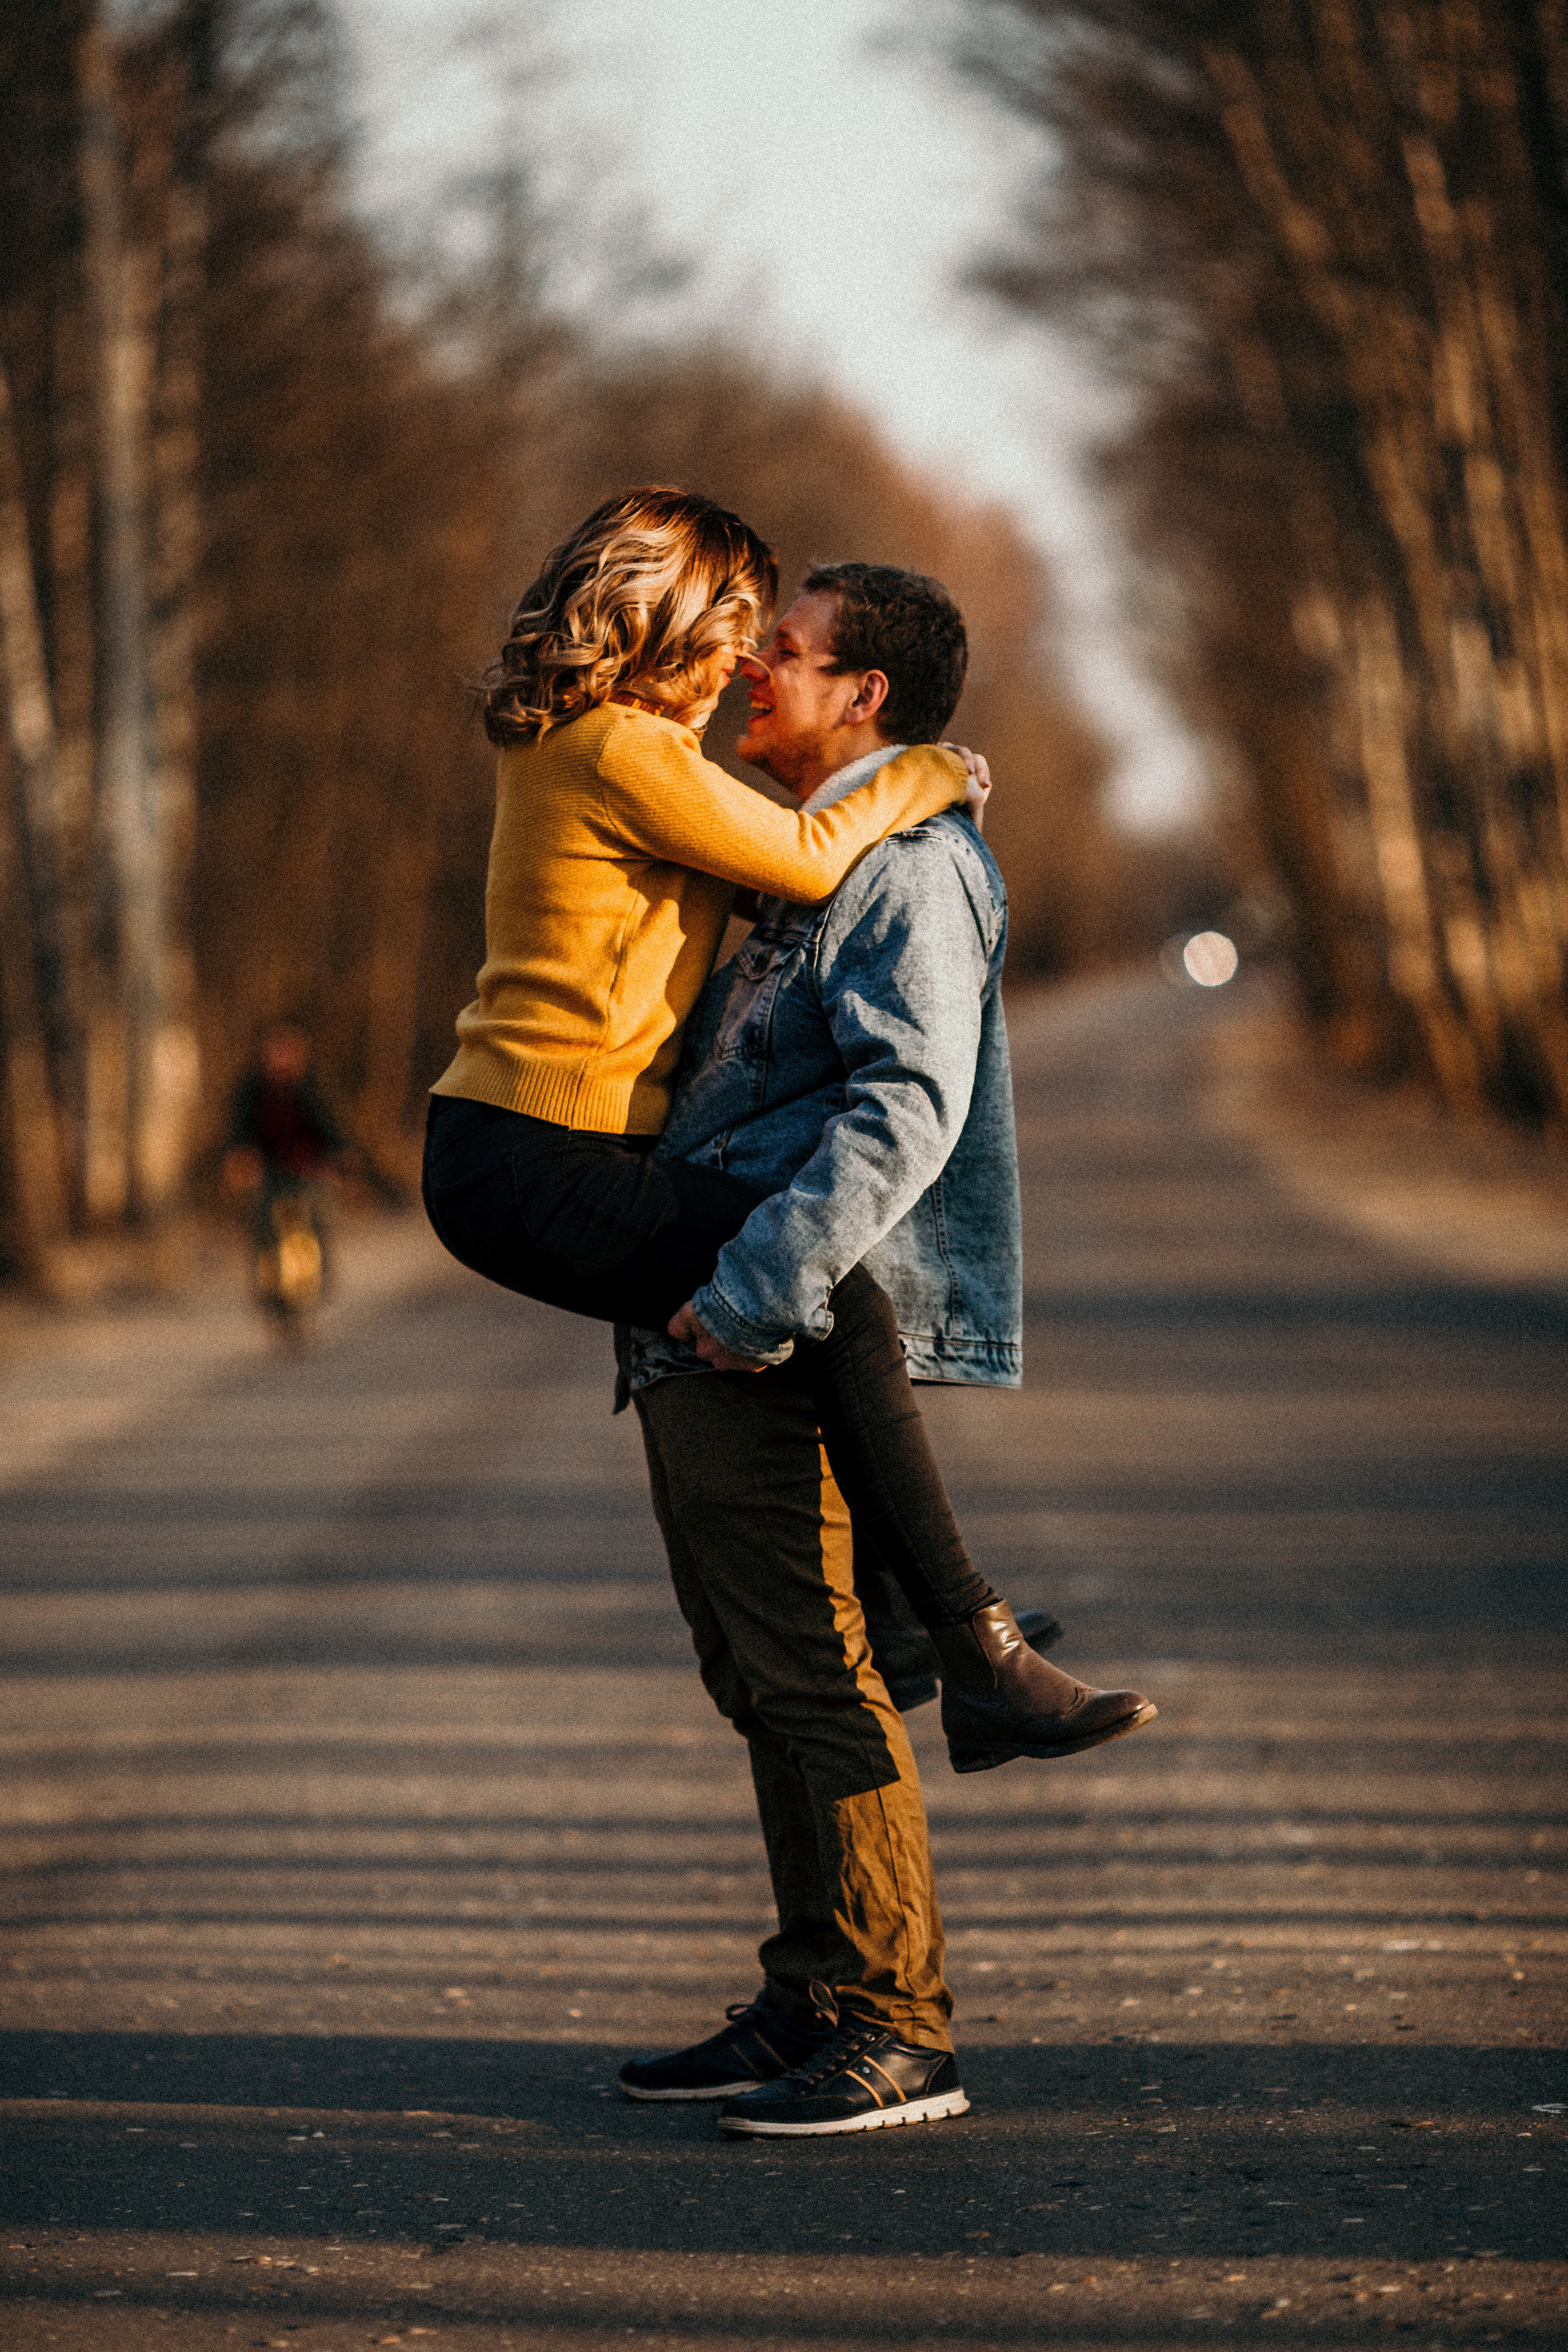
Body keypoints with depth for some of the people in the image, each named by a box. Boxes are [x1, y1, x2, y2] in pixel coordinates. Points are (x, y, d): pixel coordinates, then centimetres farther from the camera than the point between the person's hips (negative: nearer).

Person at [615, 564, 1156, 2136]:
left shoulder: (908, 869, -11)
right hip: (700, 1348, 10)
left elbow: (908, 1108, -23)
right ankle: (809, 2007, 20)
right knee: (763, 1682, 13)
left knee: (815, 1680, -9)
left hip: (778, 1351, -10)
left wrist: (757, 1292, -26)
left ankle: (895, 2036, -4)